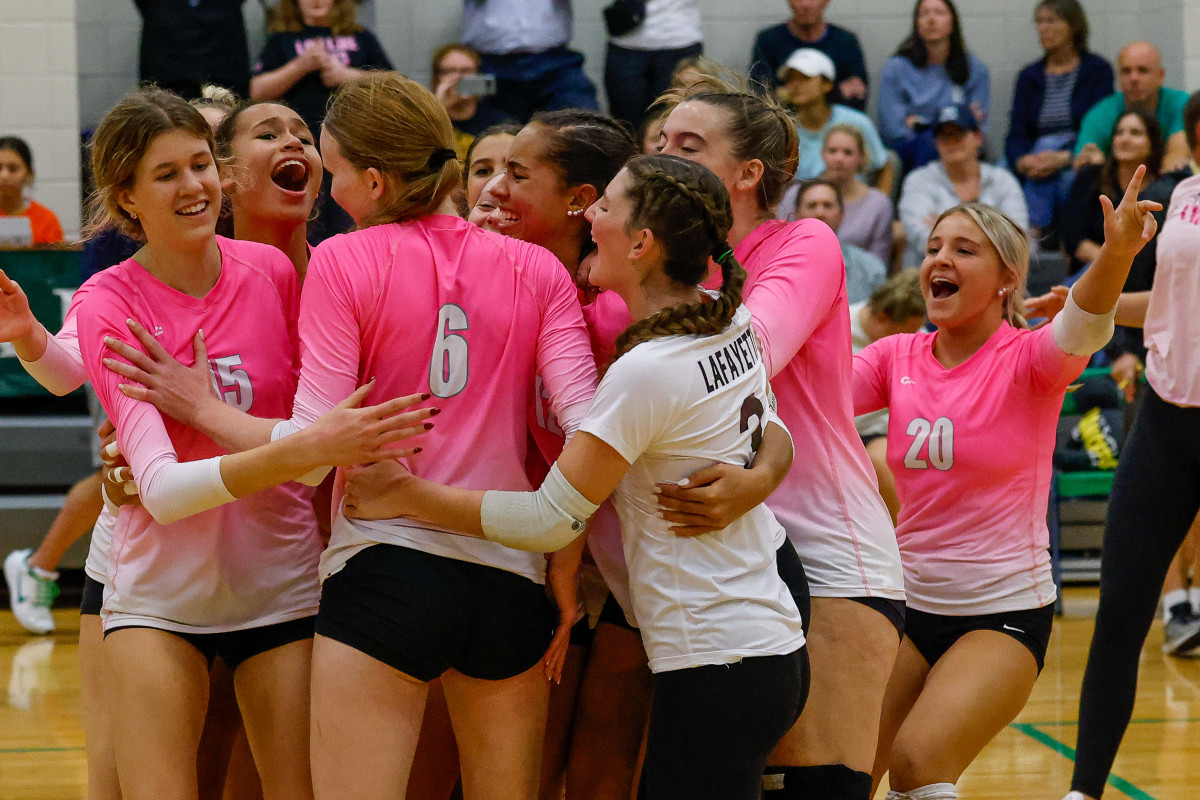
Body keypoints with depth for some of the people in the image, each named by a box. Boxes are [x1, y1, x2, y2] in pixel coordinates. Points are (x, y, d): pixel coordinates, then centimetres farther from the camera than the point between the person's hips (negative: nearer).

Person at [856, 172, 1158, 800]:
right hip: (908, 604, 5)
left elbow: (1082, 326, -29)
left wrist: (1117, 252, -50)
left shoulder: (1028, 359, -8)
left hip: (1005, 611, -5)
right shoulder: (897, 358, 4)